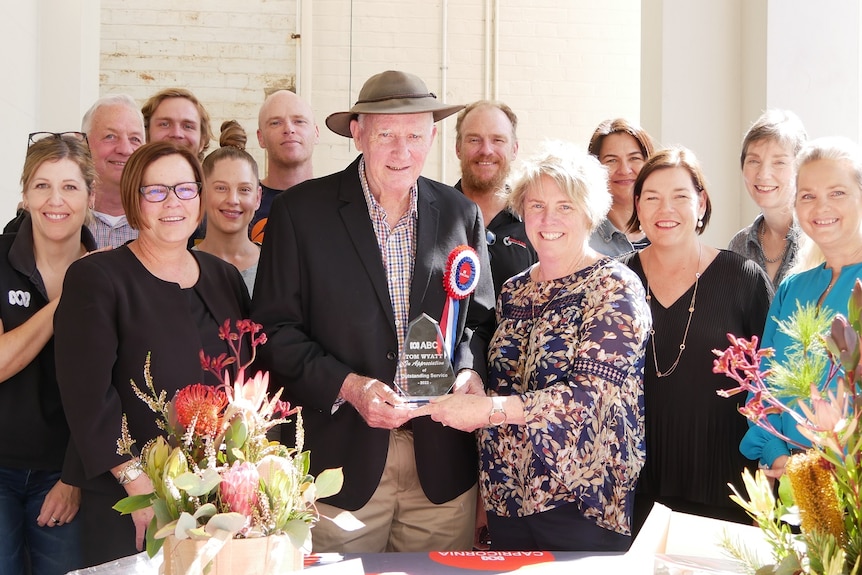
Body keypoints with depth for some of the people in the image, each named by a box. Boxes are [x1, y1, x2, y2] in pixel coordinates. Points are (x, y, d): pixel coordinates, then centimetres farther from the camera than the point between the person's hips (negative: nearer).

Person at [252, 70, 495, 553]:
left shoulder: (462, 215, 7)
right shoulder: (300, 211, -3)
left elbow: (481, 319, 13)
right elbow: (276, 329, -4)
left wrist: (471, 373, -7)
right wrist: (347, 385, -16)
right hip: (344, 459, -2)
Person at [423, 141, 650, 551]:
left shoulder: (615, 287, -8)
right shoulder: (513, 292, 9)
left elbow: (588, 393, -19)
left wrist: (489, 409, -26)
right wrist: (485, 497, 9)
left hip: (582, 502, -5)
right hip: (506, 495, 5)